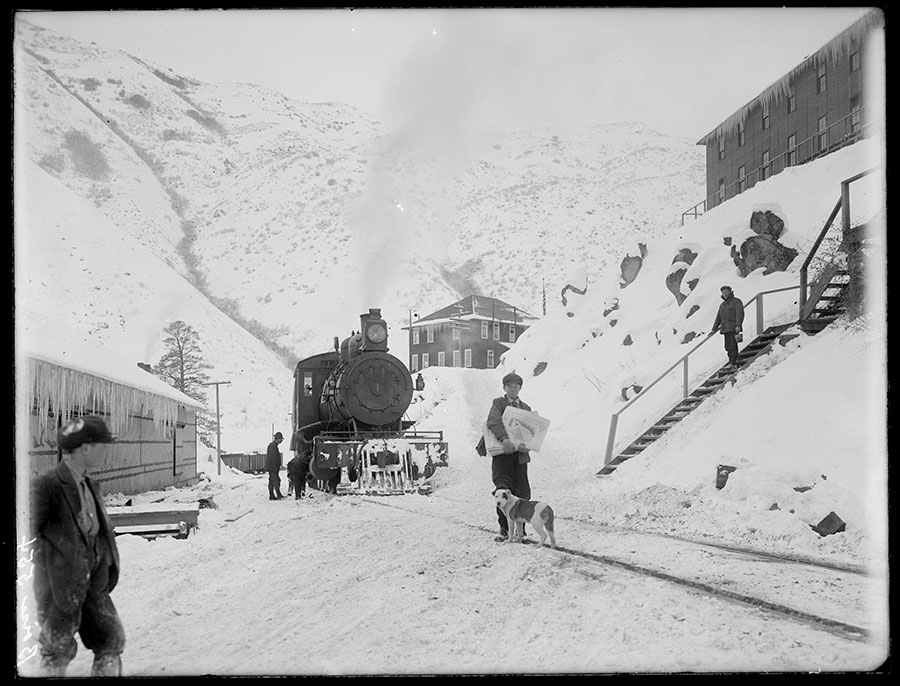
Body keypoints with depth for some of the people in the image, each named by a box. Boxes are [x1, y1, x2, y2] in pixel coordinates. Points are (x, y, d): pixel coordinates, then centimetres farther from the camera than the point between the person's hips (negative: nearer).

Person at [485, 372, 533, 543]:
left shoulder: (526, 408, 21)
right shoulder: (498, 403, 7)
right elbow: (493, 421, -12)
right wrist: (504, 438, -29)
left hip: (520, 454, 4)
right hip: (502, 452, -4)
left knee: (522, 493, 0)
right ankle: (504, 529, 1)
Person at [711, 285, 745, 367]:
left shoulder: (736, 301, 0)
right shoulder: (722, 305, 22)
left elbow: (740, 314, -12)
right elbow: (718, 318, 23)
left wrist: (738, 325, -24)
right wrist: (714, 329, 17)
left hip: (734, 328, -7)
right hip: (725, 328, 7)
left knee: (732, 346, -12)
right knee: (728, 347, 4)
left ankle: (733, 363, -14)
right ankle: (731, 361, 10)